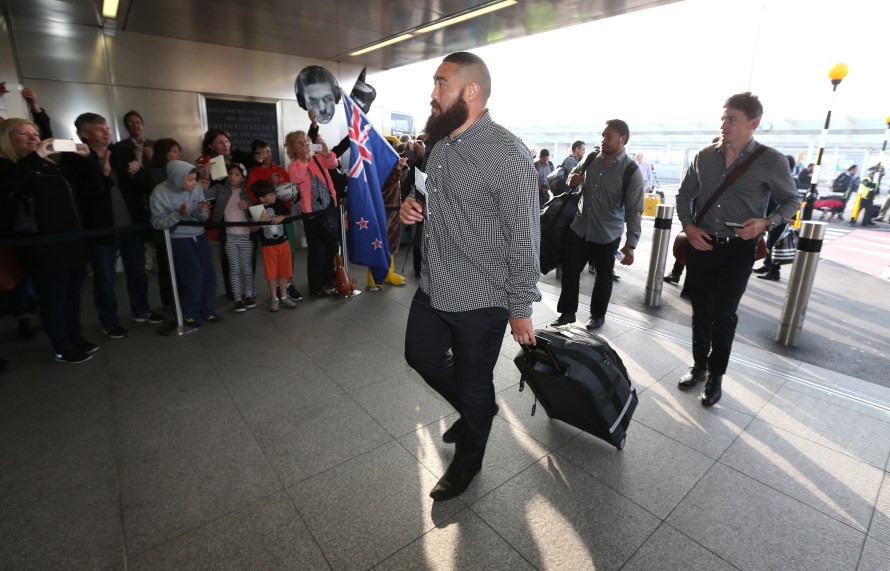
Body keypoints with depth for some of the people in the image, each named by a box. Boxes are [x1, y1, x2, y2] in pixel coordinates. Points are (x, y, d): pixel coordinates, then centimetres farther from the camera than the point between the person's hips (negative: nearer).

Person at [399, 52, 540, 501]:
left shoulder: (506, 153, -19)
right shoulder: (439, 144, 7)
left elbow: (524, 237, -17)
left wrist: (521, 308, -14)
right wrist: (417, 207, -1)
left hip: (480, 299, -8)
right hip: (433, 287, 8)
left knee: (474, 385, 12)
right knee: (421, 356, 22)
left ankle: (467, 461, 41)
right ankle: (476, 411, 50)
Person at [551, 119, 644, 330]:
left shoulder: (631, 171, -13)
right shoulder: (591, 158, 0)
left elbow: (634, 210, -15)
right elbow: (574, 173, 20)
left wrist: (631, 244, -22)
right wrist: (572, 180, -6)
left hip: (607, 236, -4)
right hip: (578, 228, 4)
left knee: (603, 278, 11)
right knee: (570, 272, 8)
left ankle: (598, 315, 31)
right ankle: (567, 313, 24)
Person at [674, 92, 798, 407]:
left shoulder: (772, 162, -8)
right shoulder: (704, 156, 0)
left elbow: (791, 201, 3)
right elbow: (684, 195, 10)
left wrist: (766, 222, -17)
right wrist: (688, 226, -5)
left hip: (738, 251, -3)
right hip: (701, 245, 3)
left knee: (723, 315, 2)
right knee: (701, 312, 12)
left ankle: (716, 377, 21)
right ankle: (699, 366, 31)